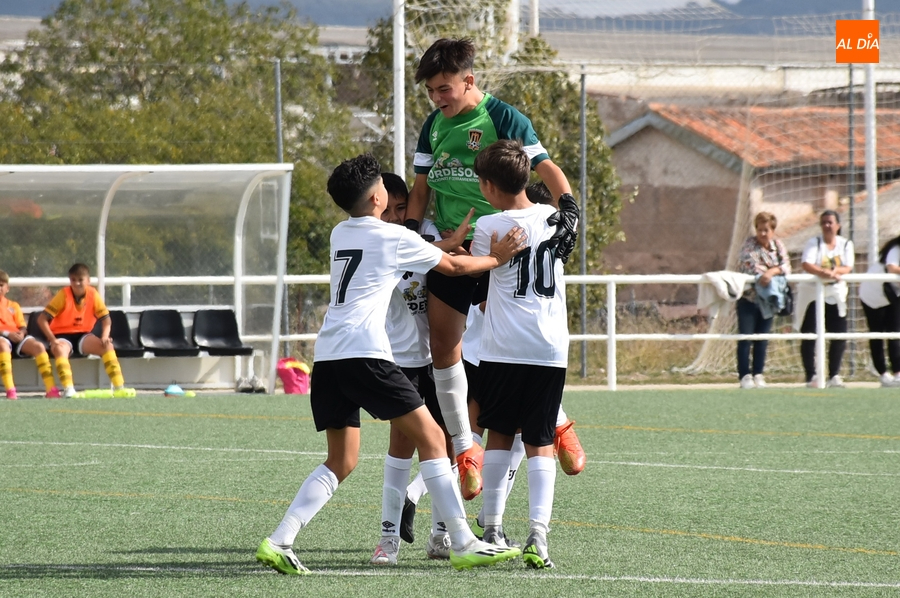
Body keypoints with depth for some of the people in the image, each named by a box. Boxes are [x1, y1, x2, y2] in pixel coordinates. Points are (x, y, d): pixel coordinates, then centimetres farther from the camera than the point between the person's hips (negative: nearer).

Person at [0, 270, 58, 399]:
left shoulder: (13, 306, 26)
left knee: (38, 346, -24)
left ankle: (51, 390, -28)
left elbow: (22, 327, 16)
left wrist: (21, 333, -9)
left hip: (17, 337, 4)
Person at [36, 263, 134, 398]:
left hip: (83, 334, 3)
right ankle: (68, 389, -46)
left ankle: (118, 387, -19)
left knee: (107, 345, -20)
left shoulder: (93, 295, -7)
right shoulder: (63, 295, -16)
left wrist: (105, 336, -21)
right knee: (60, 350, -37)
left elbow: (105, 318, -2)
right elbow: (42, 319, -17)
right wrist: (52, 340, -27)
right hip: (62, 335, -3)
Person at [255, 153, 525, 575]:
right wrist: (496, 259, 32)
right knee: (430, 438, 0)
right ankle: (463, 545, -5)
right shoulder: (395, 238, 3)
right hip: (364, 352, -7)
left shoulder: (340, 235, 23)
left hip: (326, 355, 7)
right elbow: (454, 266, 17)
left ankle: (278, 542, -1)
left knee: (341, 461, 13)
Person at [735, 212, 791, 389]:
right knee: (745, 338, -6)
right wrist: (774, 270, -20)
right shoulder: (749, 244, -4)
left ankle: (758, 375, 13)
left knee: (762, 340, 7)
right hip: (748, 298, -4)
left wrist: (771, 271, -25)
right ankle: (745, 376, -4)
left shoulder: (778, 245, 7)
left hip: (767, 300, 4)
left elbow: (786, 266, -6)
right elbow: (749, 265, -18)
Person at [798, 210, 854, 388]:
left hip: (835, 295, 3)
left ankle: (834, 376, 7)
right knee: (809, 335, -6)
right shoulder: (813, 243, -2)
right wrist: (823, 272, -35)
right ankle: (811, 376, -1)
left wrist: (835, 271, -28)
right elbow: (806, 264, -18)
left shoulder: (846, 244, 6)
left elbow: (848, 268, -6)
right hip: (812, 293, -3)